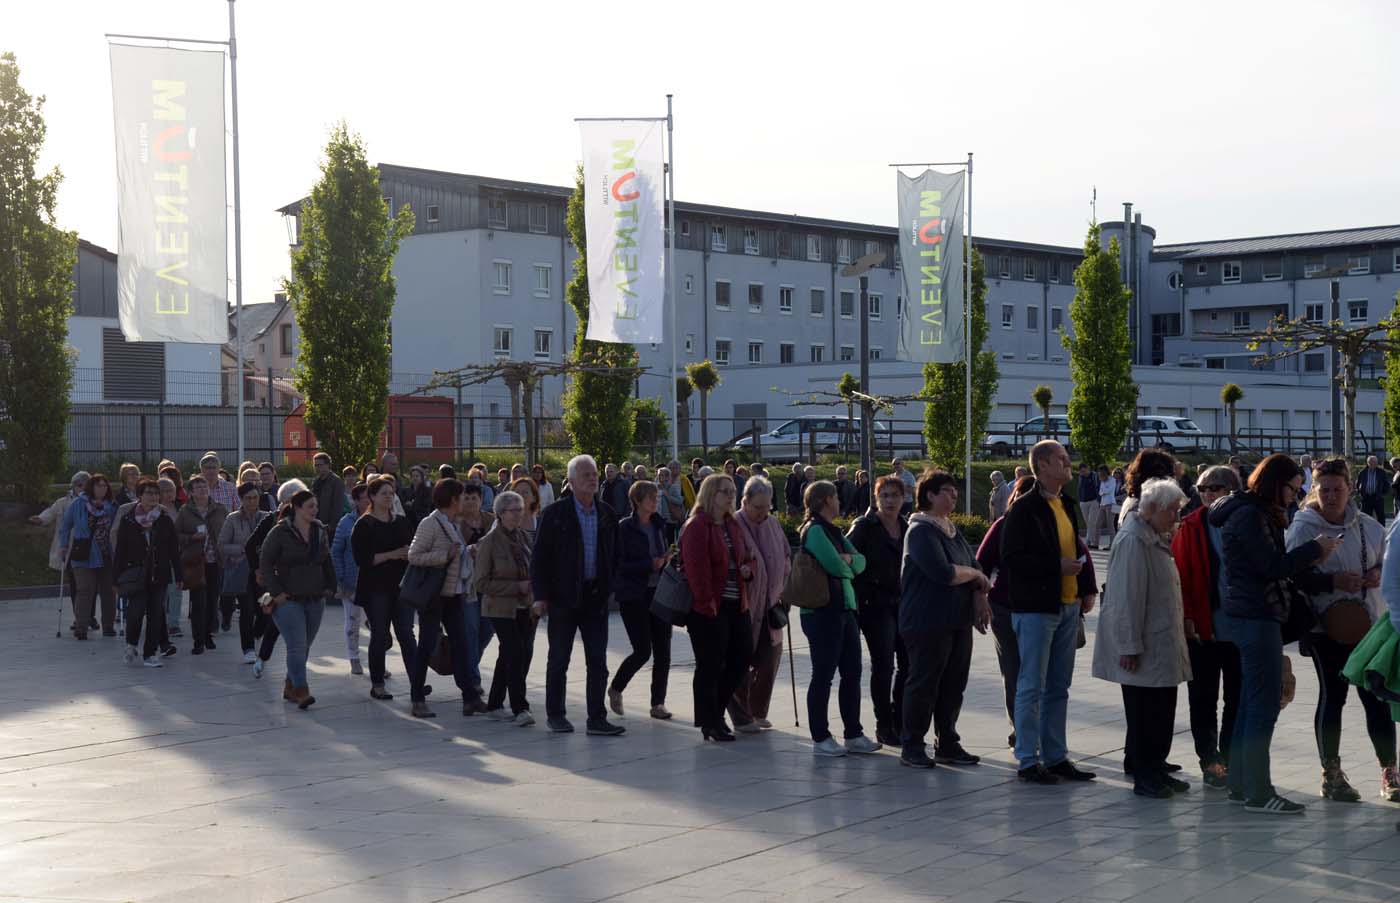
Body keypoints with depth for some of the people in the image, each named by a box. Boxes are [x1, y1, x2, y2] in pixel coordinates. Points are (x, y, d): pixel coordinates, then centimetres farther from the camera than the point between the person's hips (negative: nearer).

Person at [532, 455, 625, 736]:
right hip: (564, 597, -3)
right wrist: (541, 596, -10)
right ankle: (555, 715, 20)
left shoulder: (607, 514, 7)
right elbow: (540, 556, -6)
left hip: (596, 596, 3)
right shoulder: (555, 514, -6)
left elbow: (613, 555, 13)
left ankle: (597, 719, 6)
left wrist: (610, 588, 4)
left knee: (598, 661, 2)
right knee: (559, 660, 7)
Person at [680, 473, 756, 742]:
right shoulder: (696, 526, -11)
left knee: (740, 660, 9)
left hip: (736, 606, 8)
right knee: (710, 666, -2)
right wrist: (707, 602, -22)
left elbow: (748, 556, 26)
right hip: (708, 608, -8)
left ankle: (714, 712, 24)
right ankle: (709, 723, 8)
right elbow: (696, 566, -18)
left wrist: (748, 569, 2)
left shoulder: (734, 526, 16)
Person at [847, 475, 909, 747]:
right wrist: (860, 595, -13)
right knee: (883, 665, -3)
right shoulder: (865, 526, -5)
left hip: (903, 602, 5)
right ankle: (884, 727, 6)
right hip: (876, 604, -5)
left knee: (907, 663, 5)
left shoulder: (907, 527, 11)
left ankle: (900, 723, 17)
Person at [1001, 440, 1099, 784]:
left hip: (1068, 607, 8)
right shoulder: (1024, 509, -11)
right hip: (1035, 609, -8)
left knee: (1059, 688, 13)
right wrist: (1058, 566, -21)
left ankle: (1056, 757, 21)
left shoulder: (1067, 504, 14)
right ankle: (1028, 761, 6)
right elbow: (1011, 559, -17)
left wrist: (1085, 590, 13)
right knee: (1032, 687, -1)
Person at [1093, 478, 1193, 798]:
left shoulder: (1156, 538, 14)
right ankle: (1144, 777, 6)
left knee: (1163, 711, 13)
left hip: (1163, 645, 10)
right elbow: (1126, 598, -21)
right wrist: (1129, 647, -22)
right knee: (1144, 714, -2)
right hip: (1143, 650, -10)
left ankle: (1156, 770, 23)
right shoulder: (1133, 541, -18)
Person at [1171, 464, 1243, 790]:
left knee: (1238, 699, 10)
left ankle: (1230, 760, 23)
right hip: (1202, 629, -2)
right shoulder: (1190, 527, -4)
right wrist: (1187, 618, -11)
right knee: (1204, 699, 7)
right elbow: (1180, 576, -4)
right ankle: (1210, 762, 17)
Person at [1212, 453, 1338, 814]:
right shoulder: (1249, 516, -14)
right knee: (1263, 706, -7)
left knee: (1252, 704, 14)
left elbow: (1282, 569, 18)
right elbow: (1273, 567, -19)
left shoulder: (1259, 515, 18)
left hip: (1252, 618, 11)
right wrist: (1314, 548, -8)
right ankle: (1257, 793, -2)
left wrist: (1330, 581, 12)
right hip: (1256, 618, -11)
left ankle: (1241, 785, 20)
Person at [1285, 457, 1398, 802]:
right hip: (1326, 626, -4)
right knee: (1331, 696, 3)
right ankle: (1331, 774, 14)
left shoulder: (1368, 526, 6)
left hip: (1370, 623, 4)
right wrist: (1332, 582, -21)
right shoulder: (1301, 529, -7)